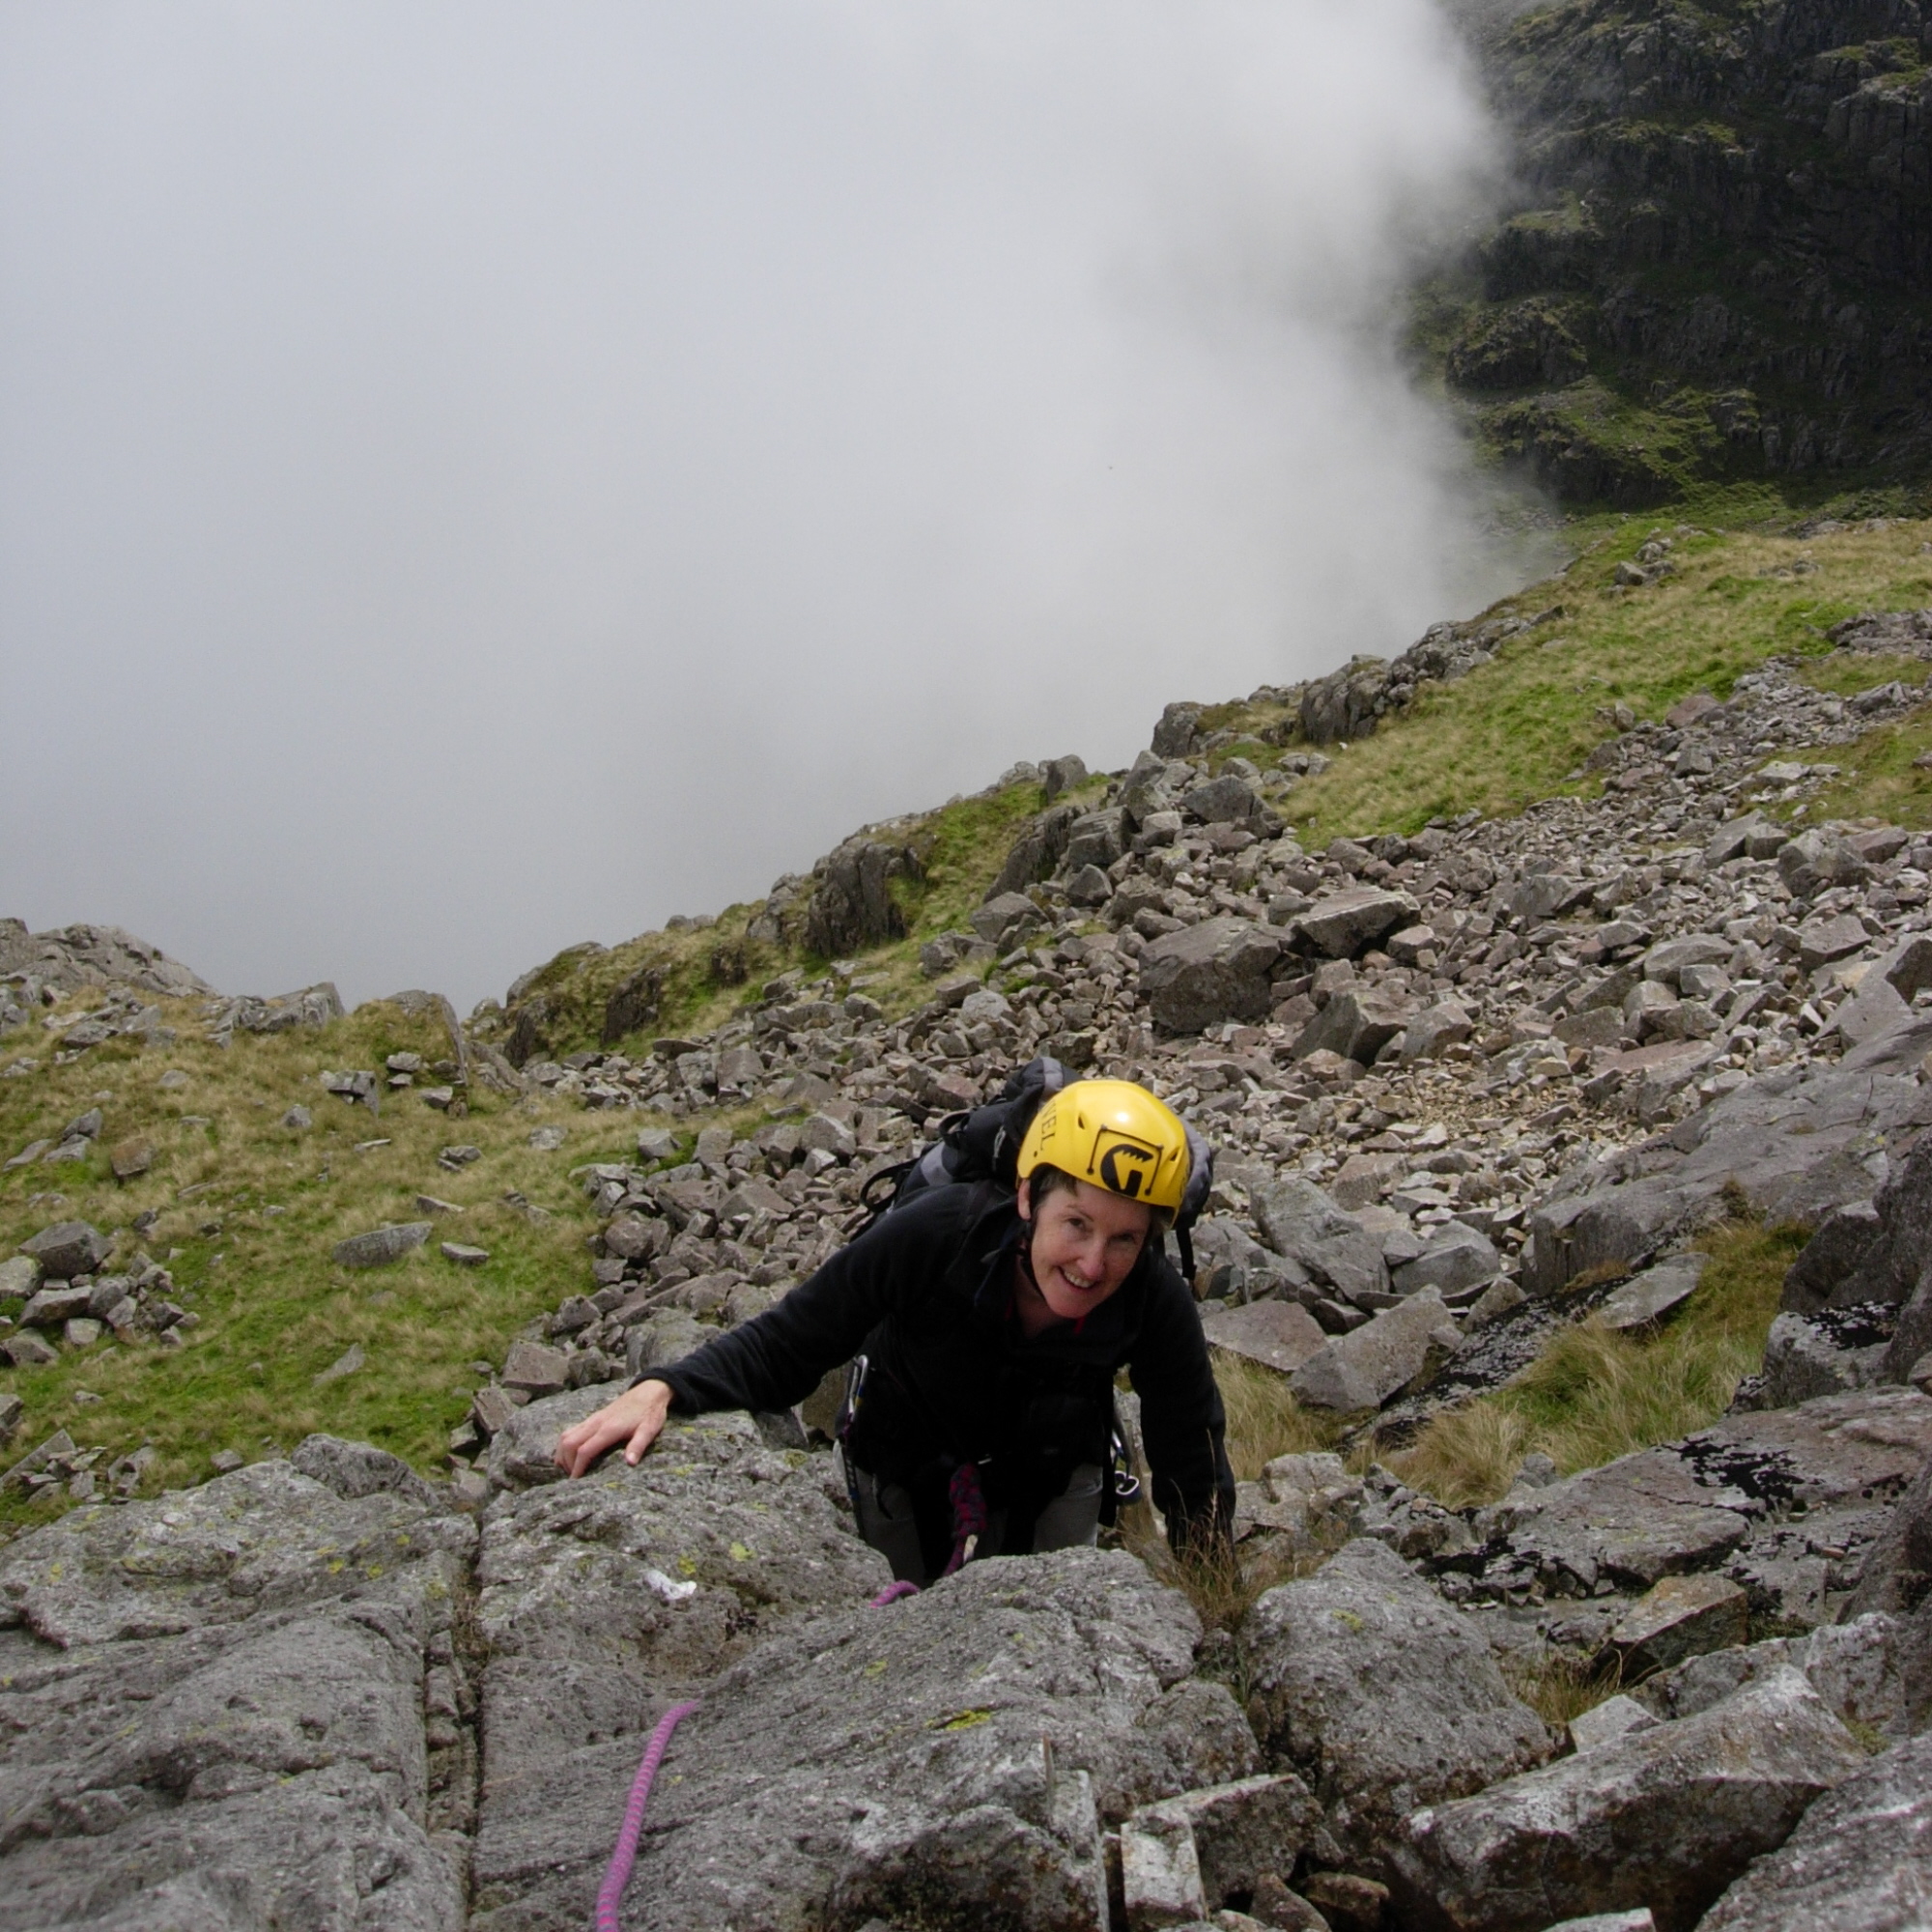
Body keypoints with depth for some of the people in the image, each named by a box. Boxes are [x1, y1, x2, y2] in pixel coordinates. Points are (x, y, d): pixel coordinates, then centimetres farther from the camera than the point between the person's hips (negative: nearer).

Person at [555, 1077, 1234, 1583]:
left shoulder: (1155, 1303, -32)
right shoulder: (933, 1235, -38)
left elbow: (1196, 1483, -19)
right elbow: (786, 1343, -29)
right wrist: (662, 1389, -43)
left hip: (1053, 1480, 1)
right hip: (902, 1469, 0)